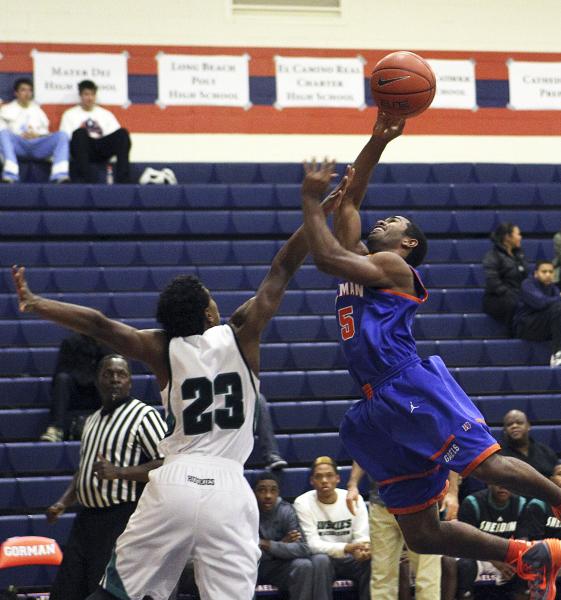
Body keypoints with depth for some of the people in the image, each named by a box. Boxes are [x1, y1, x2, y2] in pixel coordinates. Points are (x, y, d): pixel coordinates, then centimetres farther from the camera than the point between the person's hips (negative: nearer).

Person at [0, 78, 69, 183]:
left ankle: (60, 174, -45)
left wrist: (38, 134, -4)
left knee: (62, 135, -24)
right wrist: (21, 135, -11)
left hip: (38, 144, 2)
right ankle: (10, 174, -54)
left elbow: (45, 129, 20)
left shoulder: (37, 109, 28)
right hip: (18, 145, -2)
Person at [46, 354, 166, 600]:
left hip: (122, 519, -8)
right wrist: (64, 502, 14)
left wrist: (119, 472, -22)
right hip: (86, 518, 8)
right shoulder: (92, 420, 19)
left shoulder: (143, 414, -7)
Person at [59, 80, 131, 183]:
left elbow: (116, 138, 15)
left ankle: (123, 178, -37)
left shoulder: (106, 114, 25)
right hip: (84, 149, -2)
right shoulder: (70, 114, 19)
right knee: (80, 133, -36)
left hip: (103, 150, 2)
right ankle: (88, 178, -46)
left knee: (123, 133, -25)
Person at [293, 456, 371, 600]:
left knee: (371, 560, -27)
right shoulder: (302, 503, -10)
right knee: (321, 560, -35)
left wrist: (364, 547, -32)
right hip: (322, 558, -2)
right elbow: (312, 543, -18)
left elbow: (362, 536, -5)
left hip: (349, 560, 2)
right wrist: (346, 548, -34)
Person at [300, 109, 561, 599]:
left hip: (415, 391, -8)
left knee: (487, 463, -23)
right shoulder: (360, 260, 23)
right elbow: (348, 204, 26)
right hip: (379, 410, 8)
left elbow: (325, 256, -13)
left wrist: (311, 200, -2)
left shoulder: (394, 266, -1)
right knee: (421, 534, 1)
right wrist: (377, 143, 23)